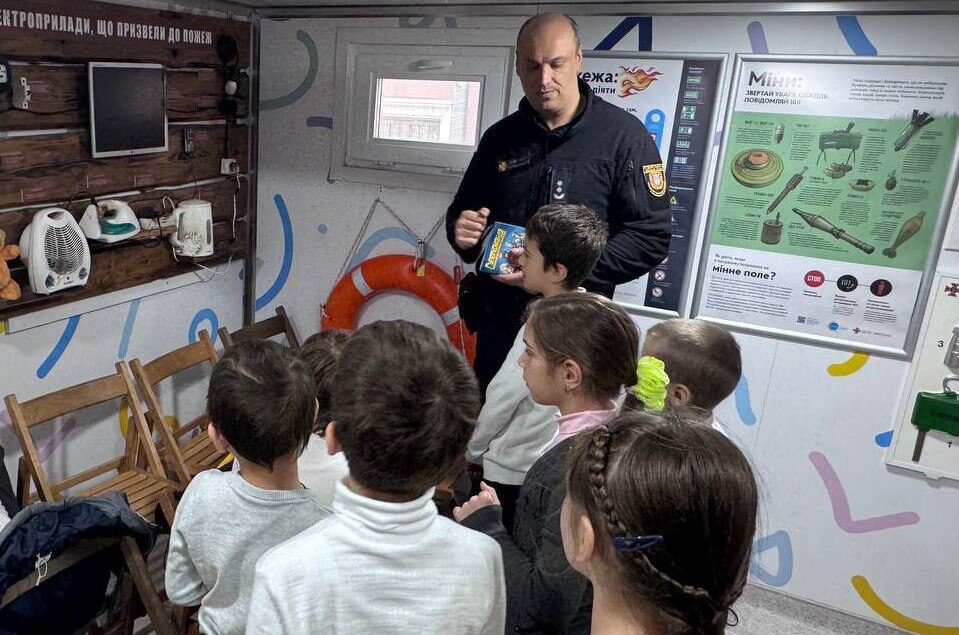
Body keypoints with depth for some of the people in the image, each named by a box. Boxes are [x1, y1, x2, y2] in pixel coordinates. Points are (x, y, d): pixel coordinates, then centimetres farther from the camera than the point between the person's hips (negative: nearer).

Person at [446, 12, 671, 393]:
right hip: (497, 324, 5)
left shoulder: (623, 135, -7)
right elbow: (461, 212, 19)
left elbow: (651, 237, -12)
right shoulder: (501, 137, 8)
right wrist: (461, 231, -6)